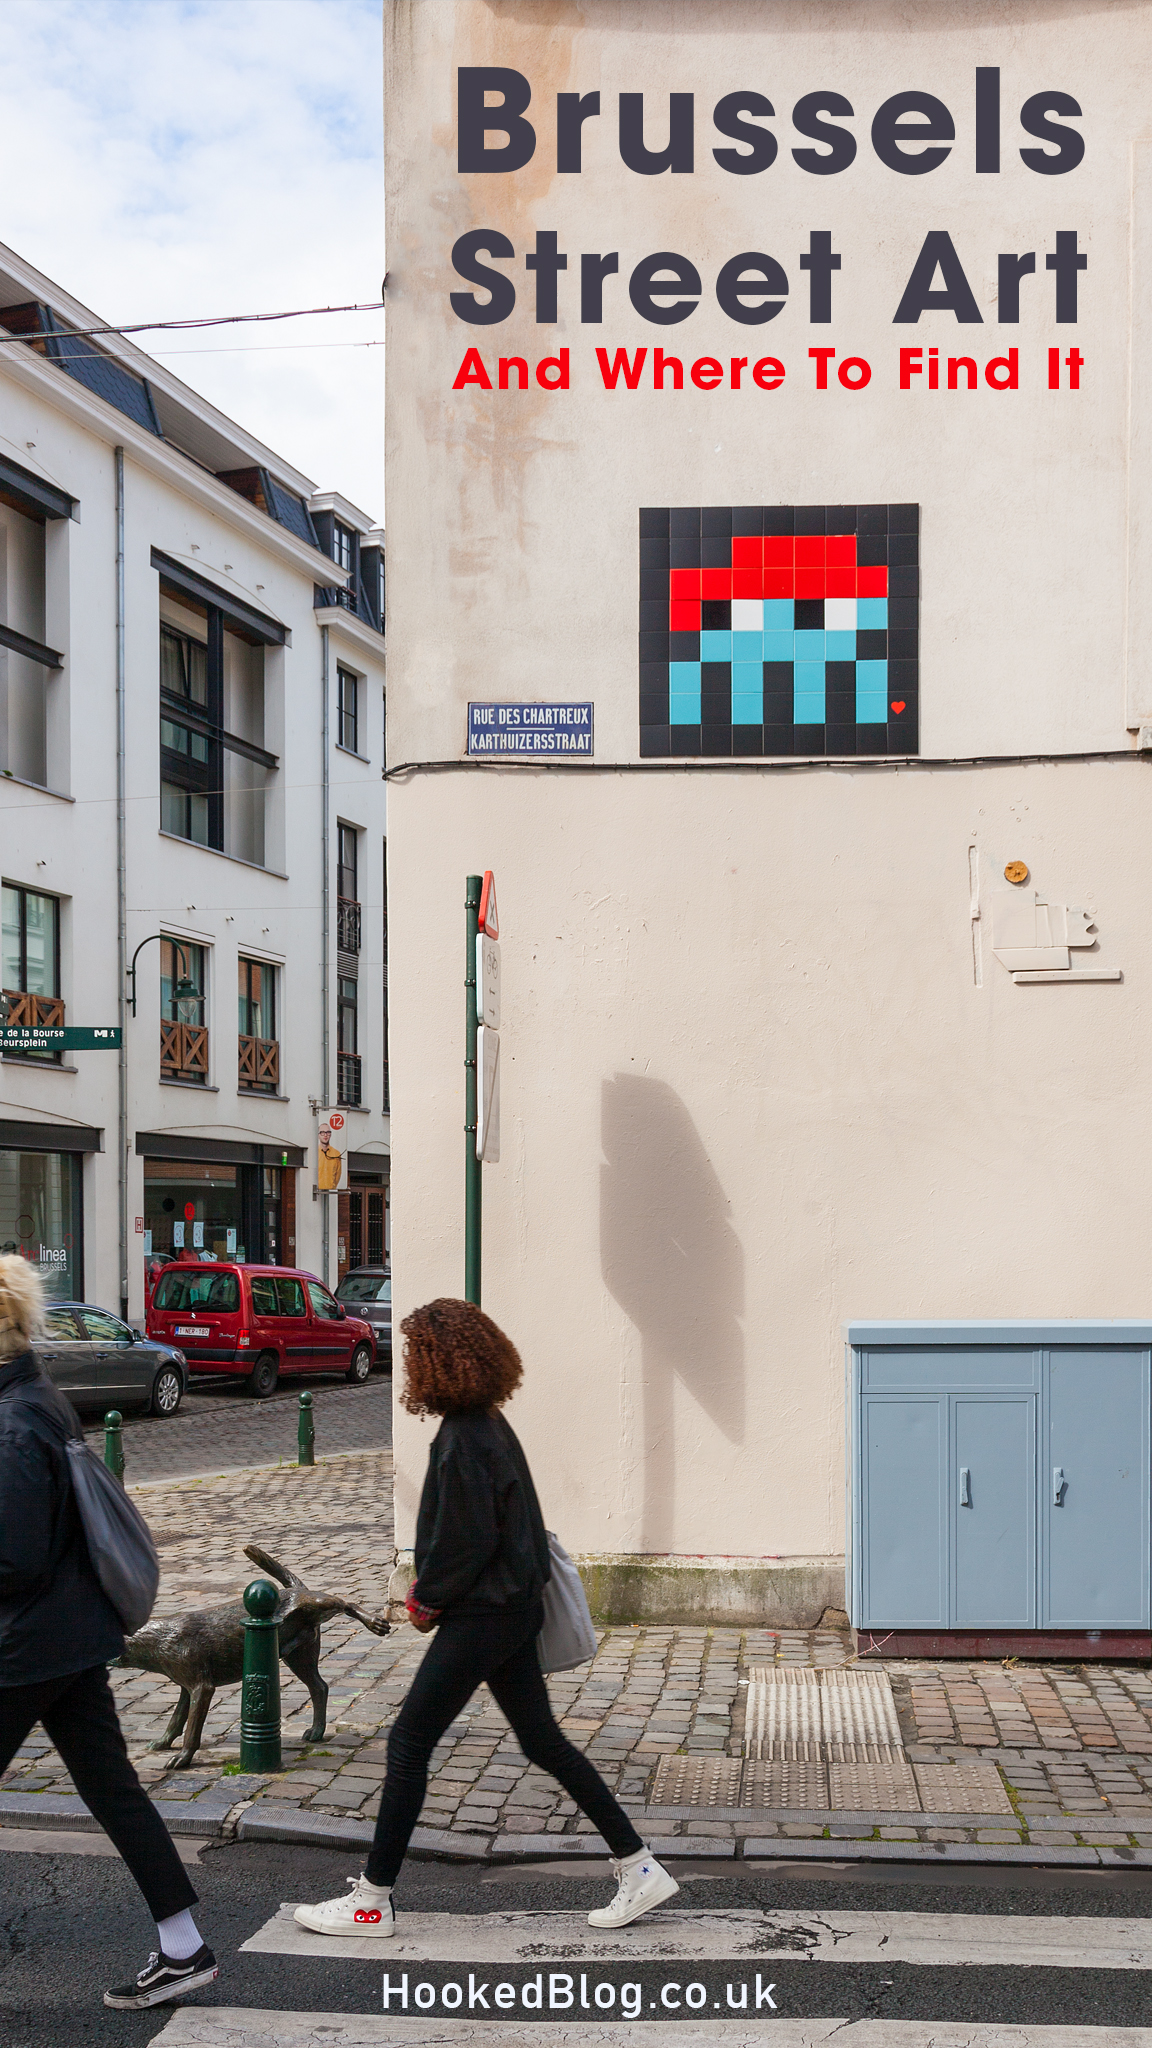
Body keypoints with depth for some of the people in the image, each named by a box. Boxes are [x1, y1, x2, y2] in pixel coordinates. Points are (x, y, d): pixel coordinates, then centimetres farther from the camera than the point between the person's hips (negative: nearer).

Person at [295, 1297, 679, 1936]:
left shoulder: (463, 1440, -20)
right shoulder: (490, 1424, 10)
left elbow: (467, 1540, -21)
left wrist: (429, 1599, -6)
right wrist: (432, 1585, 11)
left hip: (482, 1614, -10)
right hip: (513, 1606, 10)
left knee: (408, 1743, -1)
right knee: (543, 1742, 14)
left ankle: (371, 1901, 7)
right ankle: (639, 1868, 15)